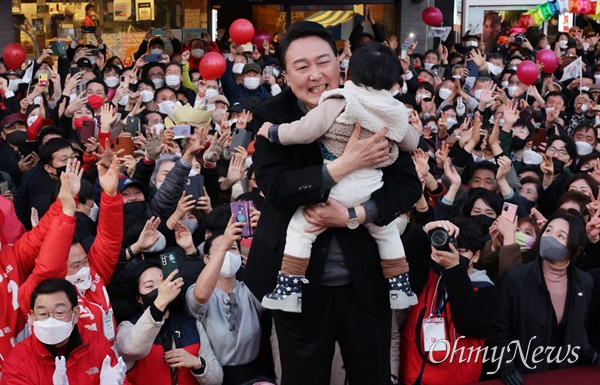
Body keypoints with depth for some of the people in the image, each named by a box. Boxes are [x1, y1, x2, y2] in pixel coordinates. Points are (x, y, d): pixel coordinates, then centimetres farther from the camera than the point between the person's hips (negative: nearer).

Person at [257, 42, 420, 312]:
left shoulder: (339, 104, -10)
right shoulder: (396, 113, 5)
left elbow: (303, 132, -14)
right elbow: (412, 143, 21)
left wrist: (273, 132, 1)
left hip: (335, 186, -5)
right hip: (371, 188, 5)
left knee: (300, 229, 4)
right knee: (386, 232, 27)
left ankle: (289, 289, -1)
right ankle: (400, 287, 30)